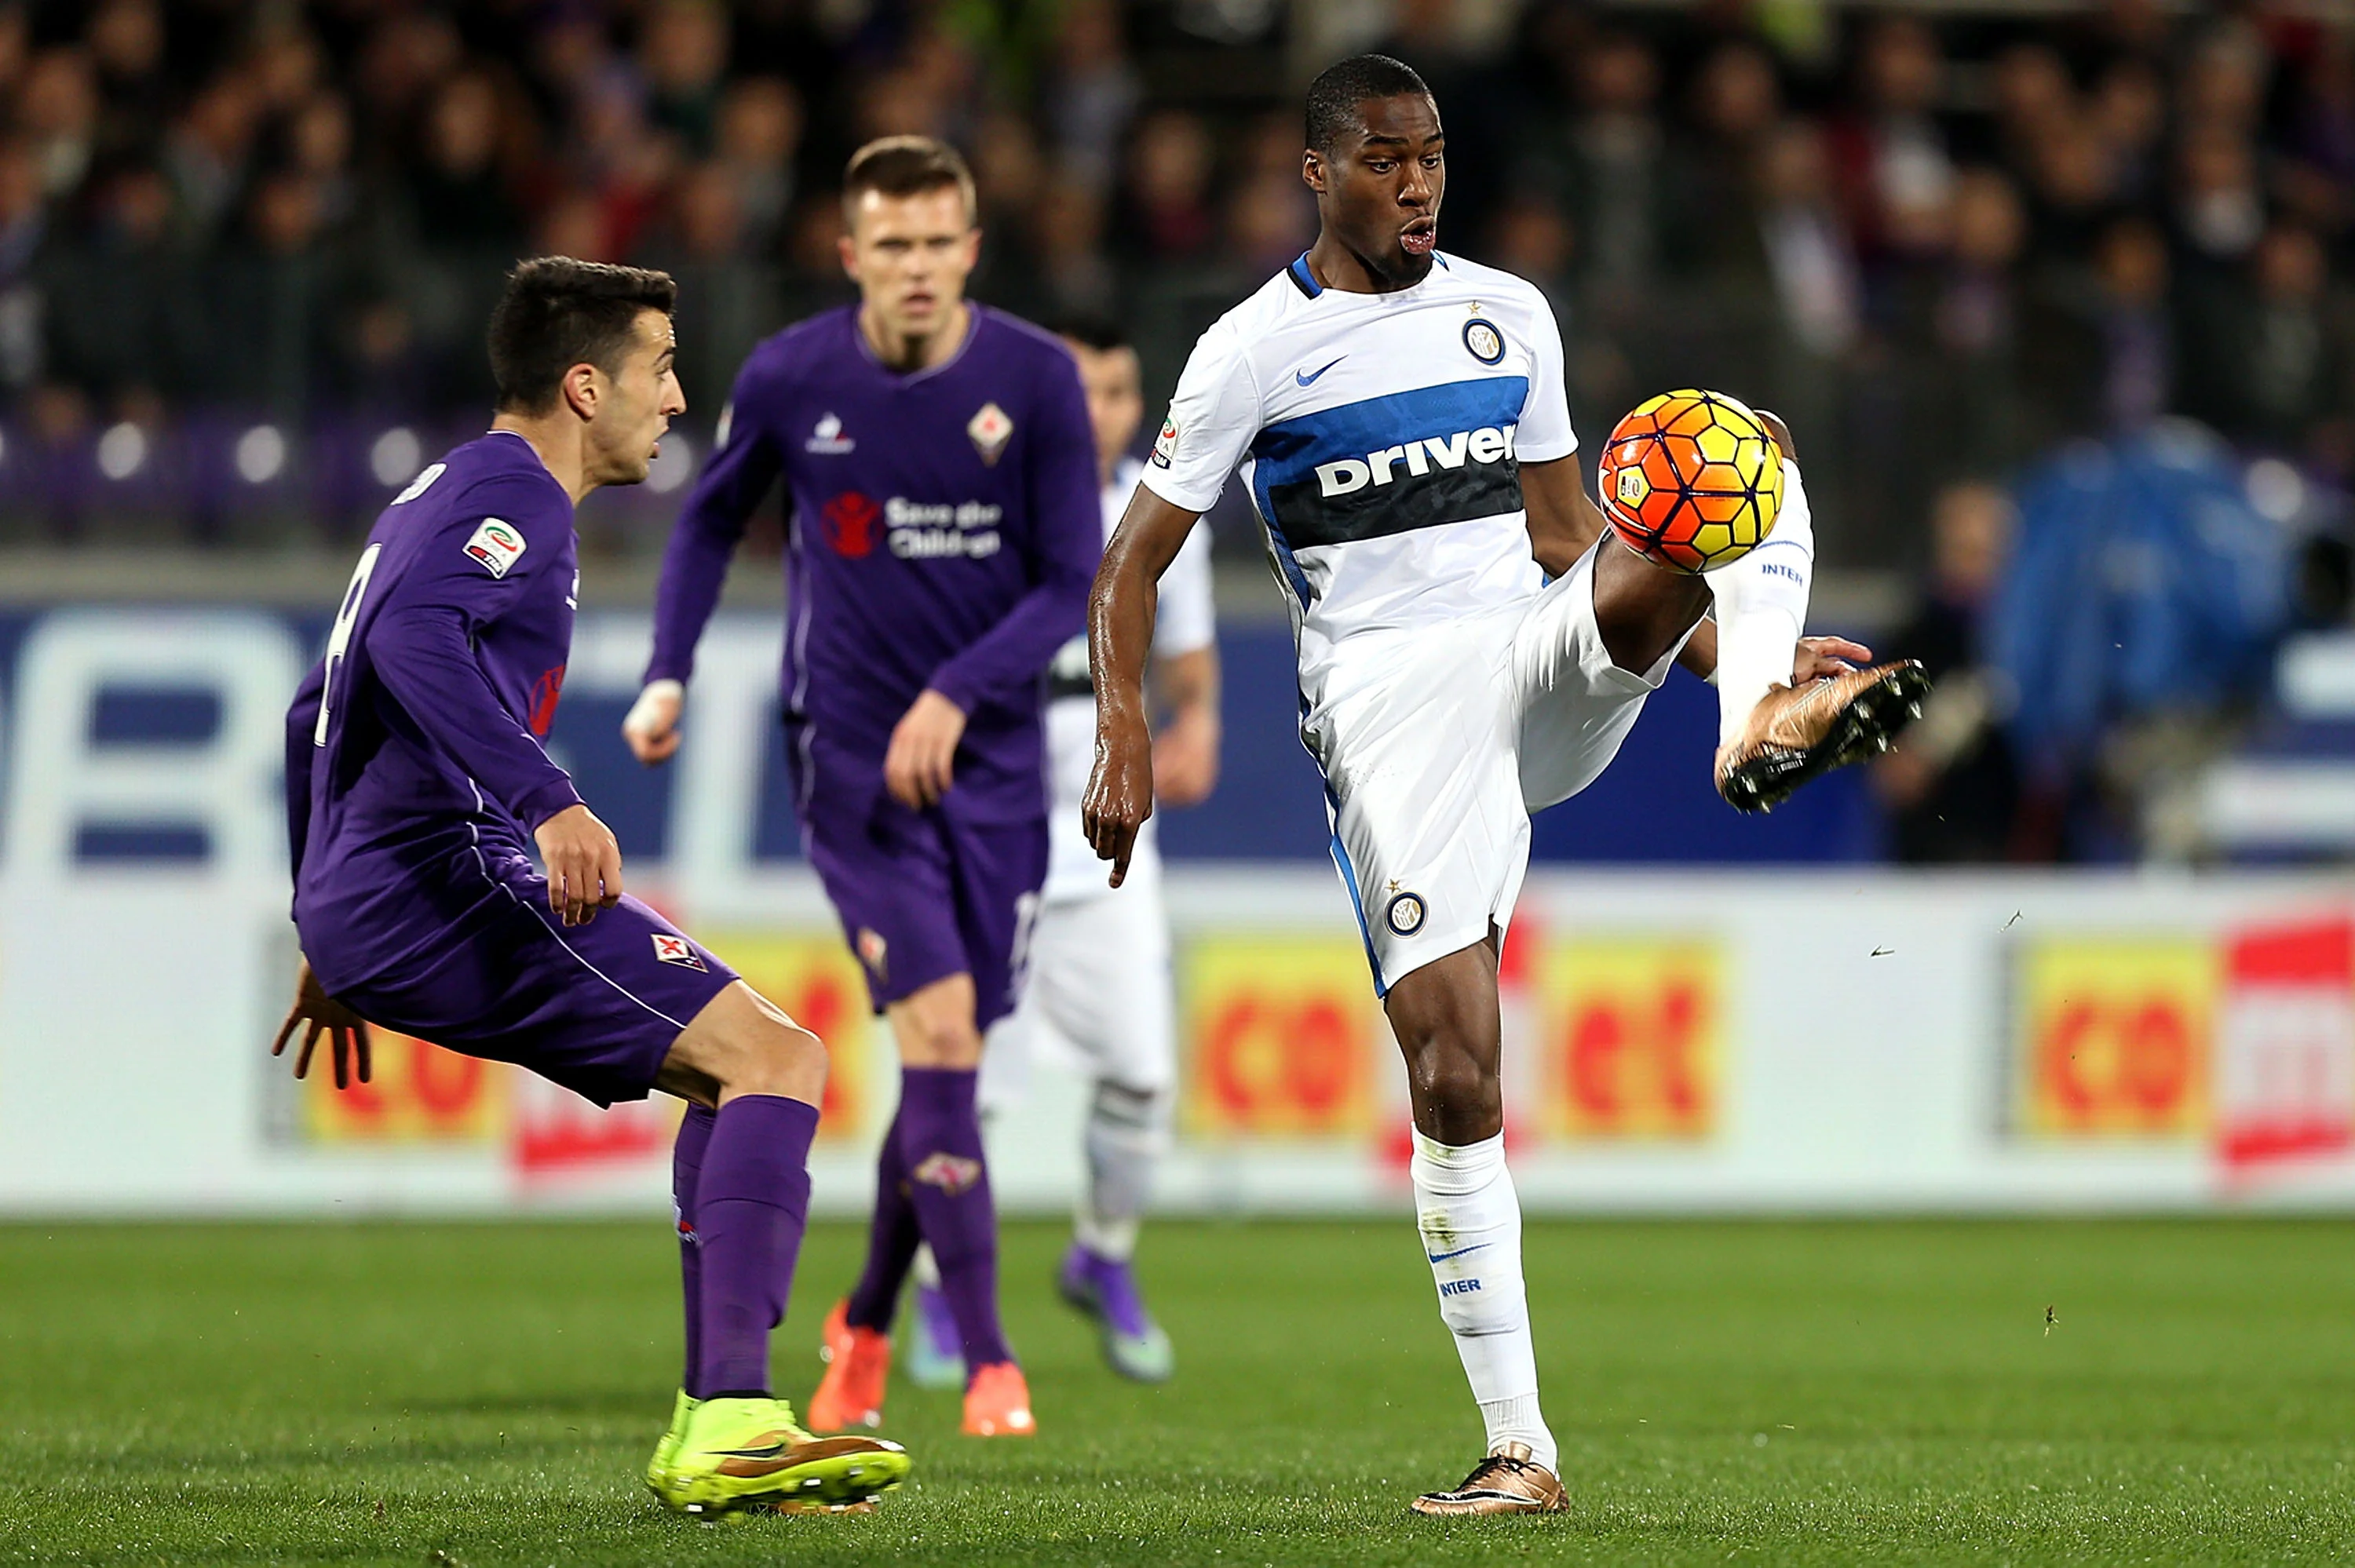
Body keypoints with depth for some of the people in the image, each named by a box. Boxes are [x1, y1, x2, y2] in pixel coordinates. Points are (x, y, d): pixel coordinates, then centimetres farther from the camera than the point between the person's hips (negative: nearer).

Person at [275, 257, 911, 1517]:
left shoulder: (447, 496, 26)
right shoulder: (510, 493, -6)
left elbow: (315, 714, 33)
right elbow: (411, 635, -27)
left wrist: (332, 946, 37)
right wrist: (549, 803, -37)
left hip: (366, 911, 11)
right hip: (442, 881, -11)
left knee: (749, 1073, 17)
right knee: (777, 1060, -17)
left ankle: (709, 1432, 8)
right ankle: (730, 1425, -27)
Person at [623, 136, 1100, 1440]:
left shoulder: (1037, 380, -7)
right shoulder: (787, 379, -6)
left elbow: (1074, 581, -4)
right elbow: (711, 517, 13)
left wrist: (957, 694, -17)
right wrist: (668, 676, 2)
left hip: (990, 755, 2)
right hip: (849, 753, -2)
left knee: (950, 1055, 7)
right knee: (938, 1031, -16)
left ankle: (866, 1322, 31)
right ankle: (987, 1364, -14)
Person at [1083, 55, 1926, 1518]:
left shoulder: (1508, 313, 15)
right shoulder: (1258, 348, 2)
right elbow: (1134, 563, 2)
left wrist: (1742, 644, 16)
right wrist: (1125, 737, -13)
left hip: (1540, 658, 4)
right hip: (1389, 704, -4)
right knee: (1452, 1070, -13)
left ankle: (1759, 711, -45)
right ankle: (1519, 1450, -7)